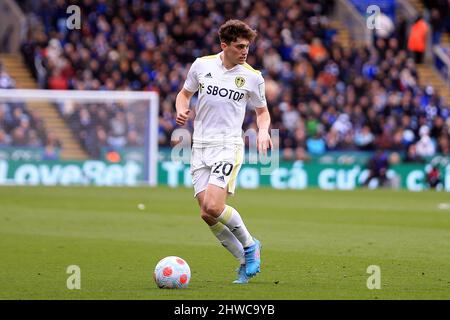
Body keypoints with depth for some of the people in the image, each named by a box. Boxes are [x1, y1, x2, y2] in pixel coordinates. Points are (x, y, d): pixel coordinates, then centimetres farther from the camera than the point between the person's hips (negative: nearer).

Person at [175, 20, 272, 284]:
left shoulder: (252, 77, 0)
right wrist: (182, 110, -2)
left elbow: (262, 111, 14)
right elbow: (185, 93, 19)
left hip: (229, 146, -3)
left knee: (213, 207, -21)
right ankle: (246, 261, 12)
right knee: (207, 214, -4)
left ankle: (250, 245, 5)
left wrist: (263, 131, -6)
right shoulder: (201, 65, 4)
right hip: (200, 146, 3)